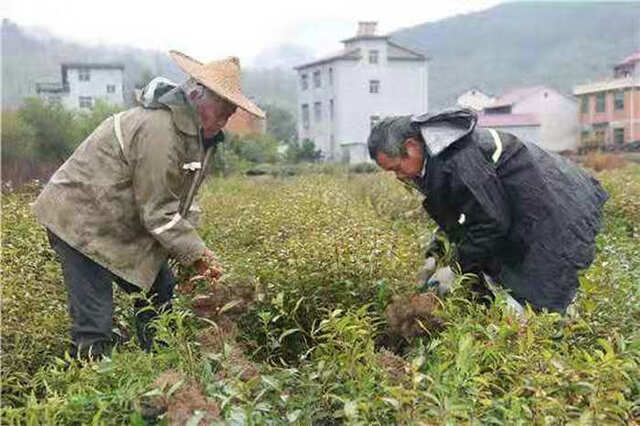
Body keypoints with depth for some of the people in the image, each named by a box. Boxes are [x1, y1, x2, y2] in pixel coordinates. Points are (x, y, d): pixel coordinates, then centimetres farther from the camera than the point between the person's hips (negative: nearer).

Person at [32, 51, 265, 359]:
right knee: (94, 326, -9)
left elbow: (179, 197, 10)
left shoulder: (197, 131, 5)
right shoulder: (158, 129, -28)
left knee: (160, 291, 9)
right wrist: (196, 254, -17)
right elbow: (158, 212, -24)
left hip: (123, 224, 10)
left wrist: (196, 252, -1)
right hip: (82, 220, -10)